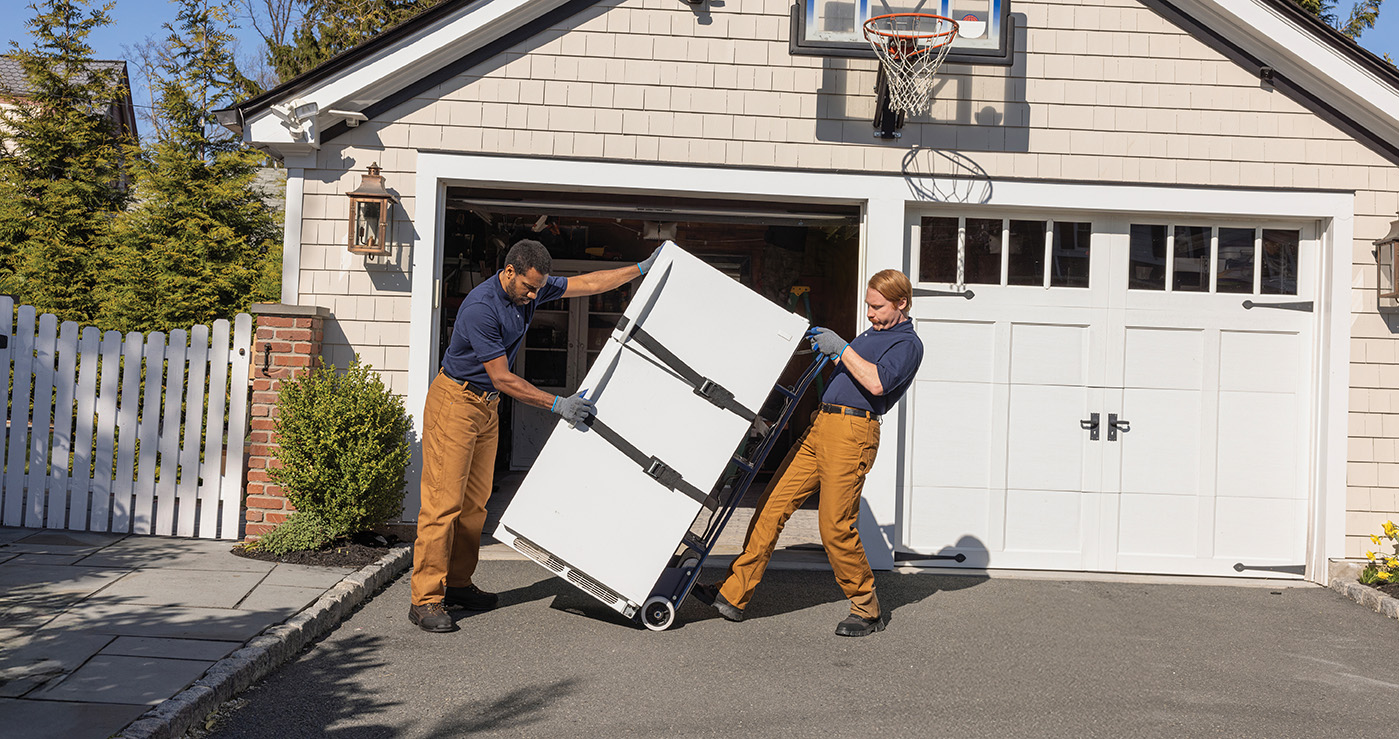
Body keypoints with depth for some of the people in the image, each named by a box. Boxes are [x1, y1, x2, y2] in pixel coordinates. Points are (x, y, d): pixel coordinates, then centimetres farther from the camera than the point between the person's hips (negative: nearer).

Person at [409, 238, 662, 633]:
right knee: (443, 501, -10)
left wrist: (643, 268, 9)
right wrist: (557, 404, -19)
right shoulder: (481, 307, -25)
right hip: (455, 402, -8)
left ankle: (457, 584, 18)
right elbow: (503, 379, -22)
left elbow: (589, 283, 9)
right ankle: (425, 601, -7)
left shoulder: (532, 288, -1)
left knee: (474, 503, 9)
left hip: (487, 407, 8)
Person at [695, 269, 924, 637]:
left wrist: (841, 348, -16)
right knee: (772, 505, 1)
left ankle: (867, 610, 12)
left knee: (836, 527, -7)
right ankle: (733, 594, 4)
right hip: (819, 427, 9)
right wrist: (827, 350, 28)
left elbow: (876, 383, -20)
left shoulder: (908, 343, -3)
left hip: (852, 431, -9)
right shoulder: (872, 334, 25)